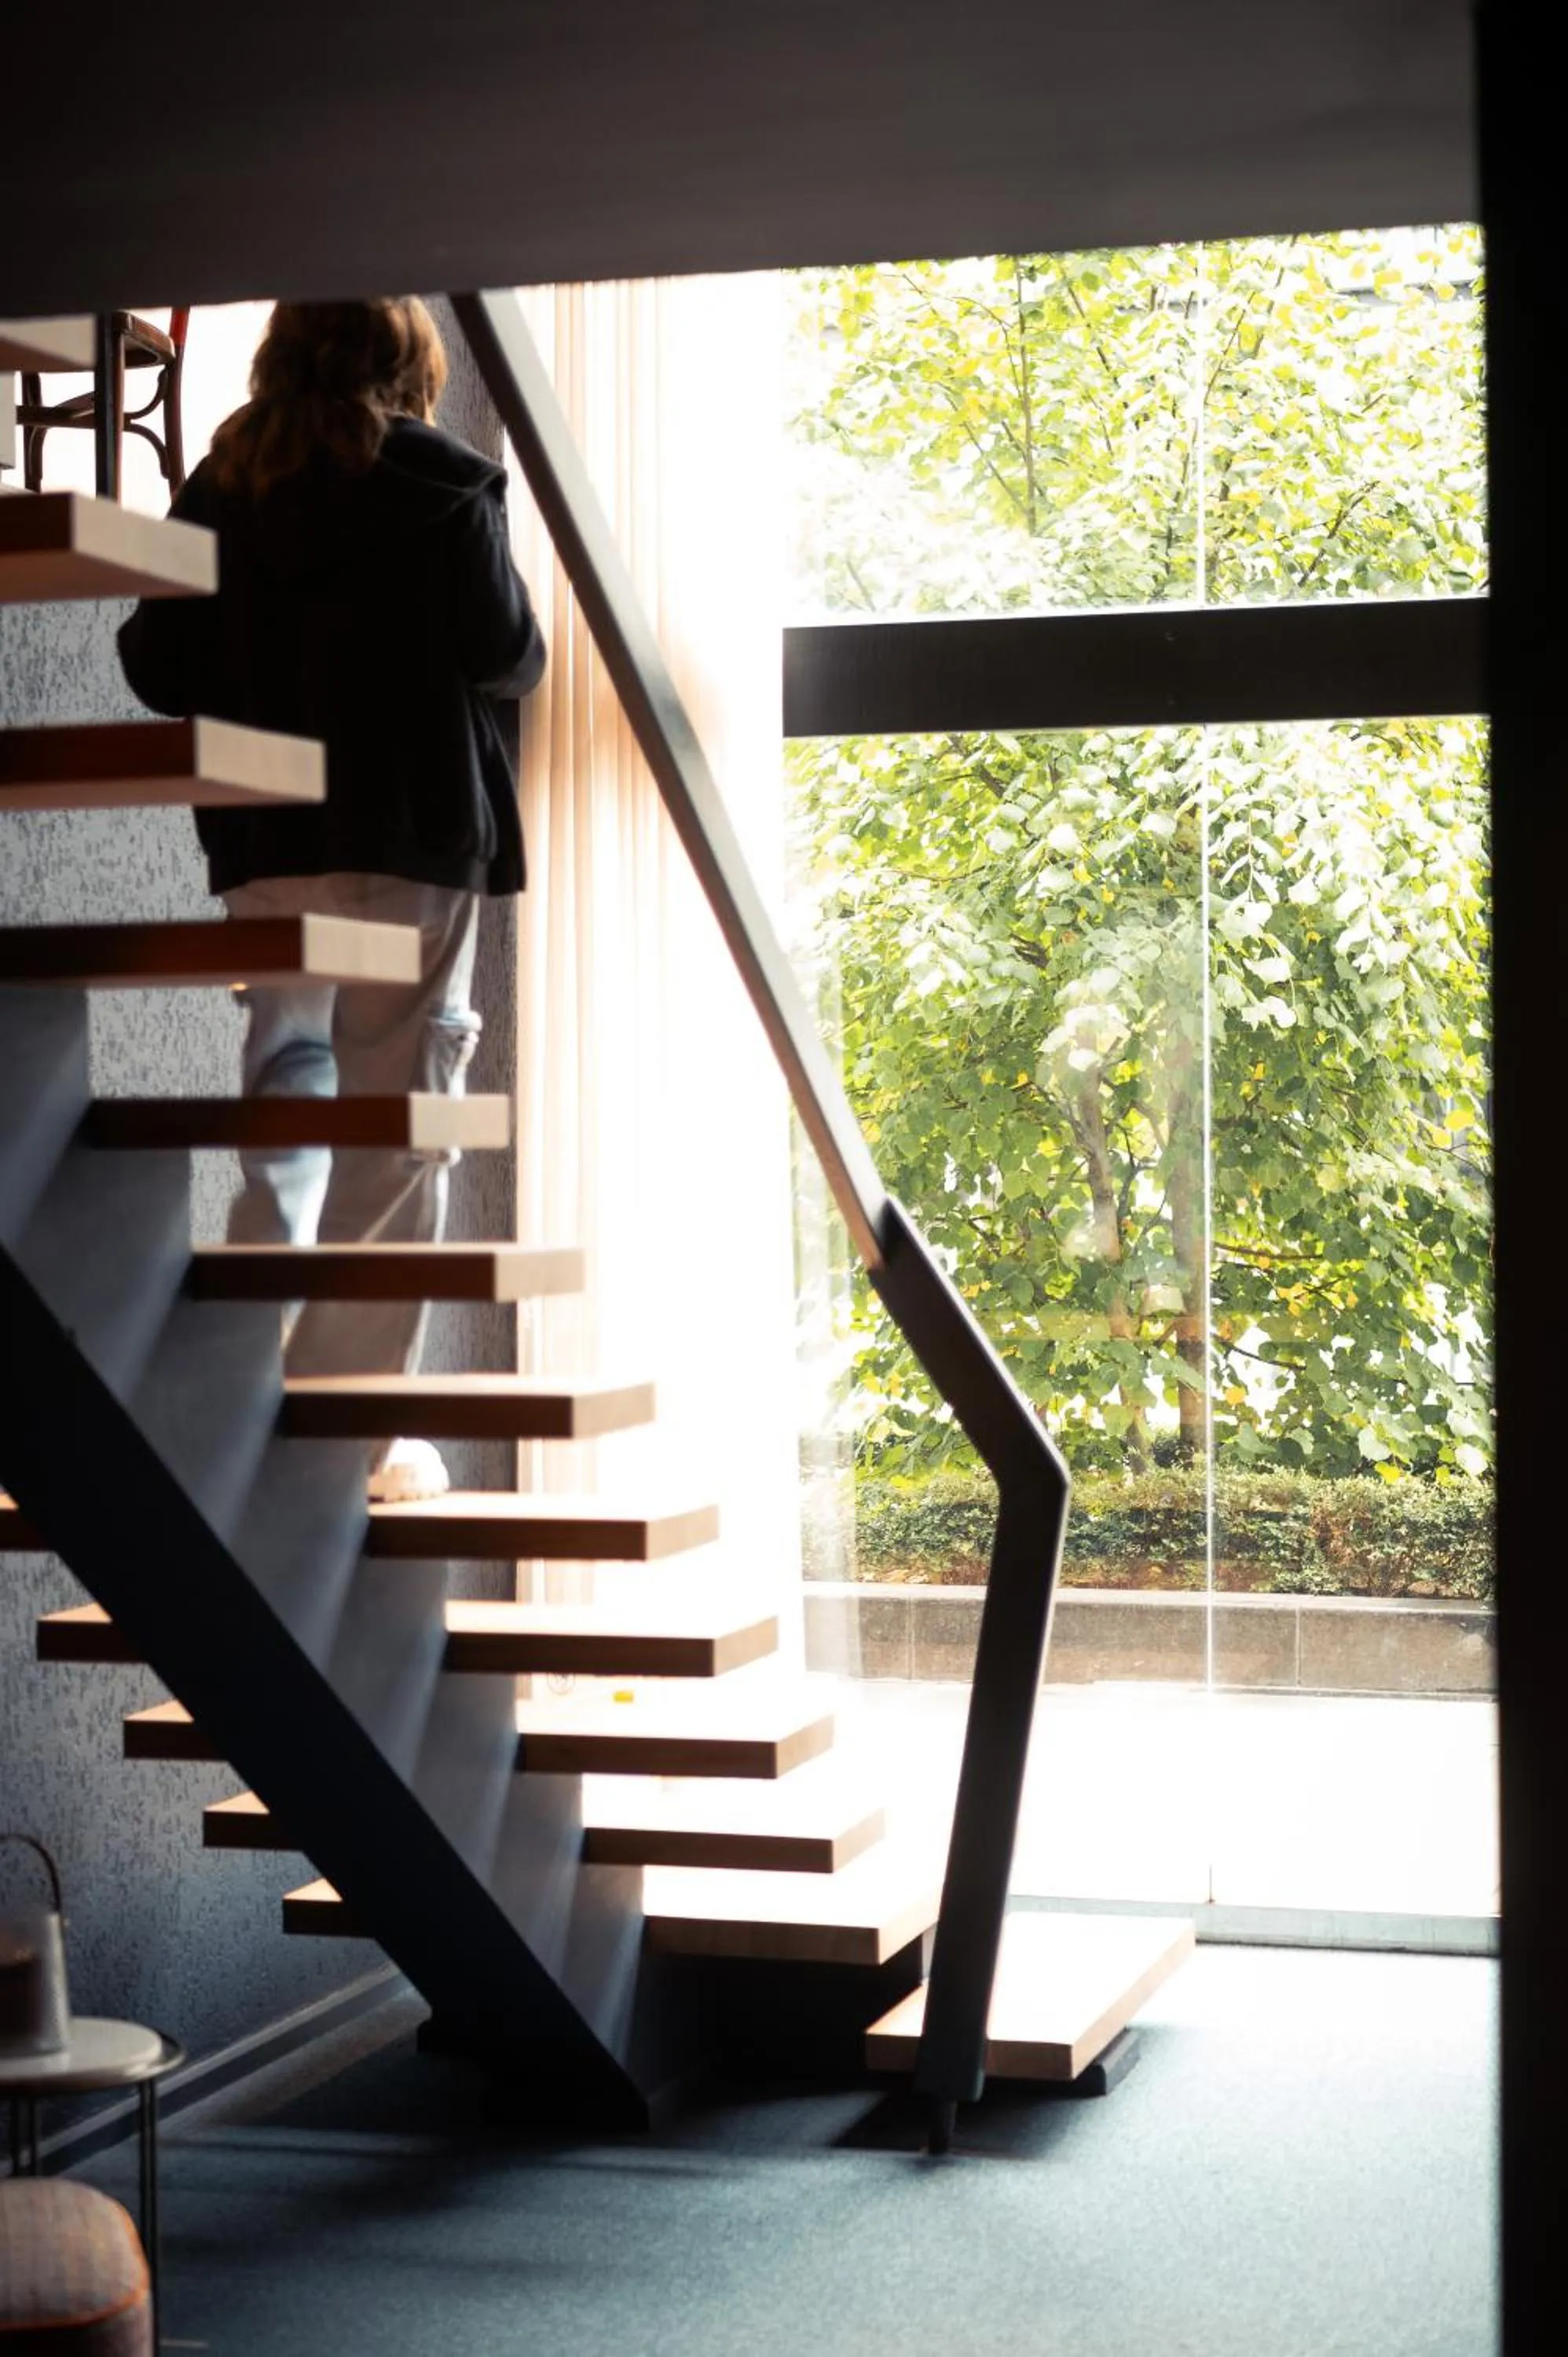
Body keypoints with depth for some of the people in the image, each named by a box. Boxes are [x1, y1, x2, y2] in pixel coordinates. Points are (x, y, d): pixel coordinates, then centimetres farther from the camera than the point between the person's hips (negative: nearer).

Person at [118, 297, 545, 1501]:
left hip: (266, 845, 4)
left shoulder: (219, 488, 7)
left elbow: (157, 665, 5)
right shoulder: (445, 485, -4)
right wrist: (524, 650, 15)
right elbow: (506, 655, -7)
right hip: (416, 837, -3)